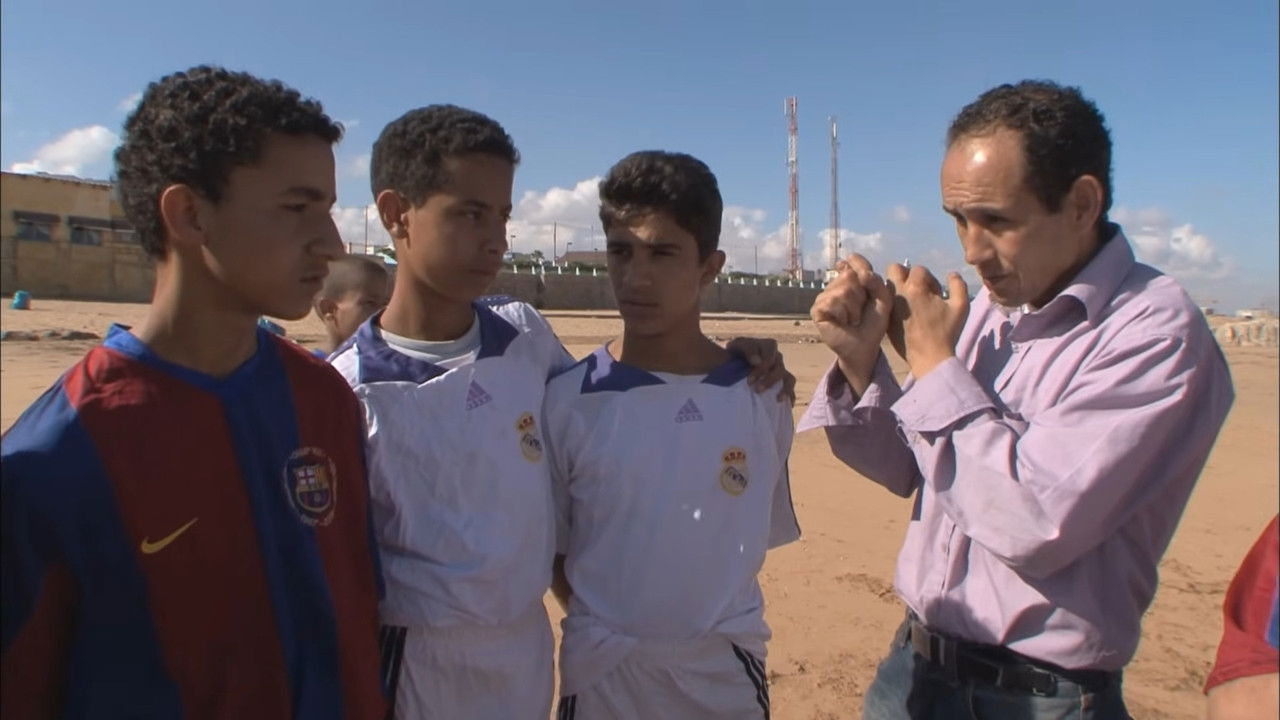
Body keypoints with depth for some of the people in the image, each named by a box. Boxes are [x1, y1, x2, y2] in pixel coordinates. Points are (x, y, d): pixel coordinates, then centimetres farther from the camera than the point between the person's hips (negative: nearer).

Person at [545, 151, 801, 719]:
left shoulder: (761, 399, -6)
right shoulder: (568, 400, -10)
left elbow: (763, 534, 4)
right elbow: (549, 547, -1)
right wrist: (606, 628, -4)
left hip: (726, 674, 1)